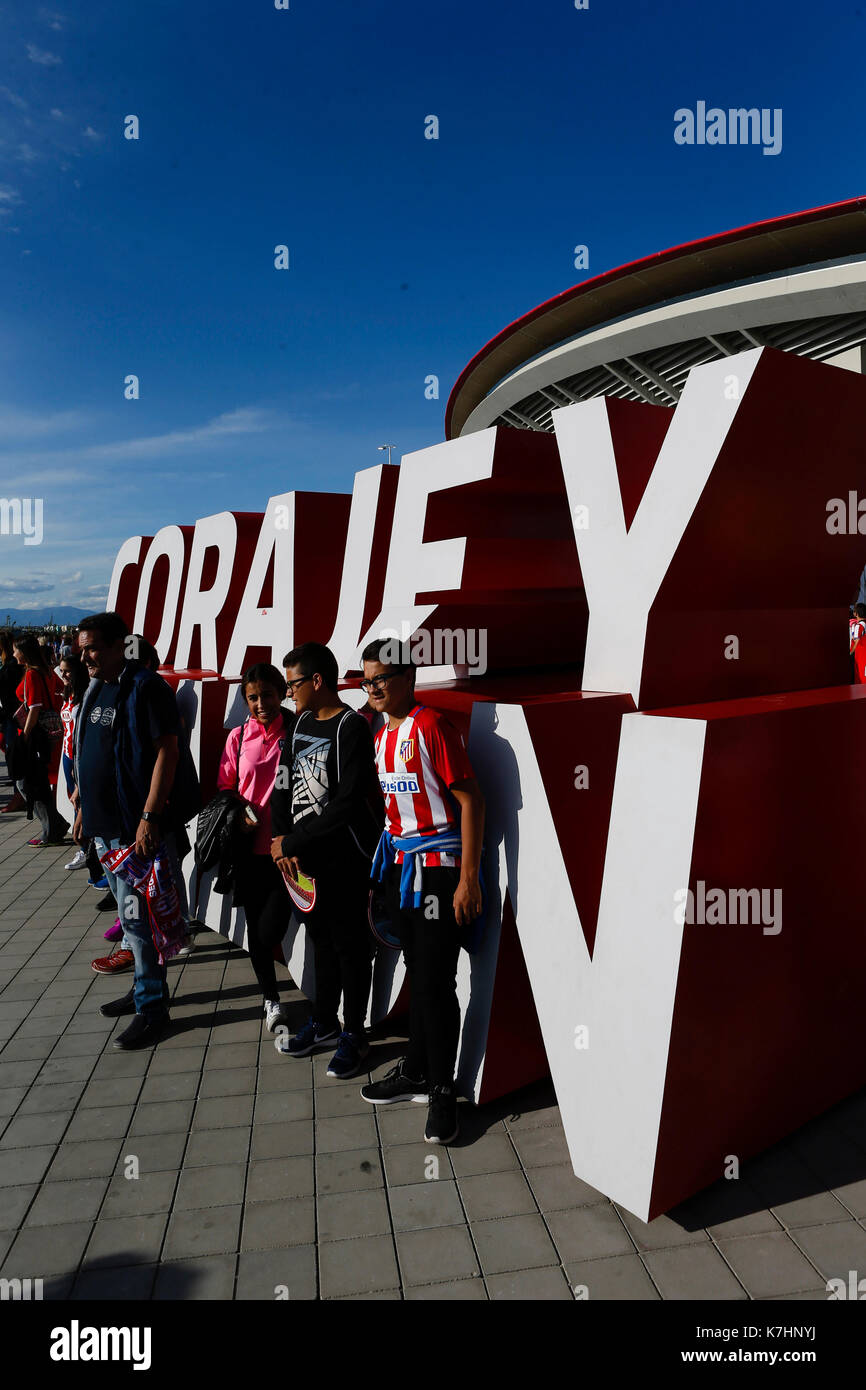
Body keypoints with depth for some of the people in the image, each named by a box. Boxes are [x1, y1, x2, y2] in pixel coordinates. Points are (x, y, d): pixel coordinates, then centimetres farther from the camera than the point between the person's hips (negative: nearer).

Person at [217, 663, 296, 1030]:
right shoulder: (239, 737, 4)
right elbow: (225, 787, 10)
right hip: (250, 848, 3)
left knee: (269, 931, -8)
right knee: (255, 928, 12)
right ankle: (271, 998, 33)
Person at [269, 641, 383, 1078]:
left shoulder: (352, 728, -15)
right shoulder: (302, 723, 10)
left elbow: (347, 803, -21)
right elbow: (286, 784, 13)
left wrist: (291, 842, -14)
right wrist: (282, 838, -2)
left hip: (343, 858, -7)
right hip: (304, 857, 7)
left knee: (350, 945, 5)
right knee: (321, 939, 19)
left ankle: (354, 1035, 20)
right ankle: (324, 1022, 34)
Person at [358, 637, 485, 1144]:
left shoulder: (431, 726, -16)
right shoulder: (381, 736, 11)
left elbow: (471, 800, -18)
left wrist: (469, 879, -20)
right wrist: (387, 865, 18)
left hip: (438, 867, -8)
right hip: (399, 865, 8)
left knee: (436, 983, -1)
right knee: (418, 974, 19)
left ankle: (442, 1091, 16)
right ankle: (416, 1071, 34)